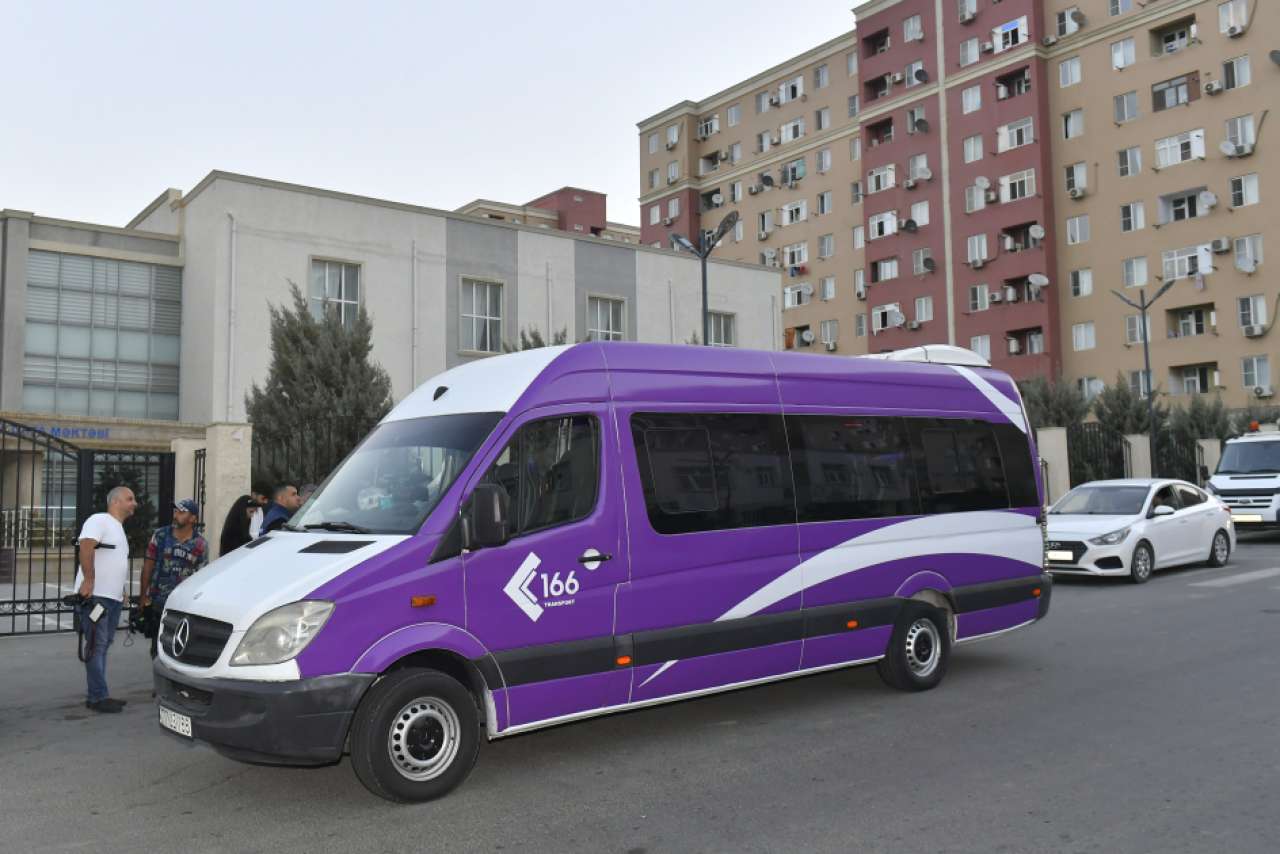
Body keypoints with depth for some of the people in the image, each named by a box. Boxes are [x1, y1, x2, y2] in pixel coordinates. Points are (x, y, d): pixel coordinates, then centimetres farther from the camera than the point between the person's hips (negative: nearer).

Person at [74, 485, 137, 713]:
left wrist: (121, 591, 22)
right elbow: (86, 547, -22)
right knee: (97, 646, -8)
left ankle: (98, 695, 18)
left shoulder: (119, 528, 22)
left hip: (113, 597, 10)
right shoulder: (100, 520, -7)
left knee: (103, 645, 12)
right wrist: (89, 580, -27)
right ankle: (98, 697, -7)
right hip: (95, 595, -10)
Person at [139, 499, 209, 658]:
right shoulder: (160, 535, 3)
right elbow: (148, 566, 5)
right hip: (158, 603, 2)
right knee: (157, 645, 11)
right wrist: (143, 595, 2)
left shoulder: (200, 545, 0)